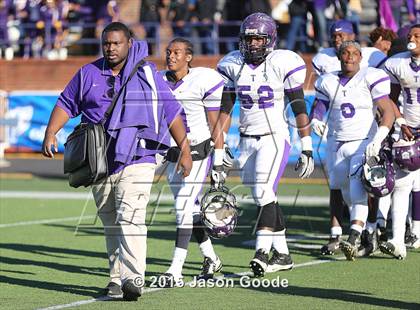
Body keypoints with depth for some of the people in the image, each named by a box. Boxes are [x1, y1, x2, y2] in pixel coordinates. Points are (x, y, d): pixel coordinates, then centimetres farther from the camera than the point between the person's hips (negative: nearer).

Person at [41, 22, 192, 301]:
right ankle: (117, 278, 17)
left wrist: (185, 151, 4)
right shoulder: (89, 74, 10)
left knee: (130, 219, -18)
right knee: (111, 224, 9)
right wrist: (51, 133, -4)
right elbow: (66, 104, 13)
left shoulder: (148, 73, 2)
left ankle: (132, 278, -24)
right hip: (100, 161, 4)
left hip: (137, 161, -4)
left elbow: (172, 112, 5)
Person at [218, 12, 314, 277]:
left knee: (264, 194, -19)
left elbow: (299, 108, -4)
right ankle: (282, 254, 17)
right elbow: (225, 109, 11)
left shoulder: (282, 64, -8)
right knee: (266, 199, 9)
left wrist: (307, 148, -6)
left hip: (275, 138, -5)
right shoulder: (233, 65, 4)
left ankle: (262, 252, -22)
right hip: (247, 140, 5)